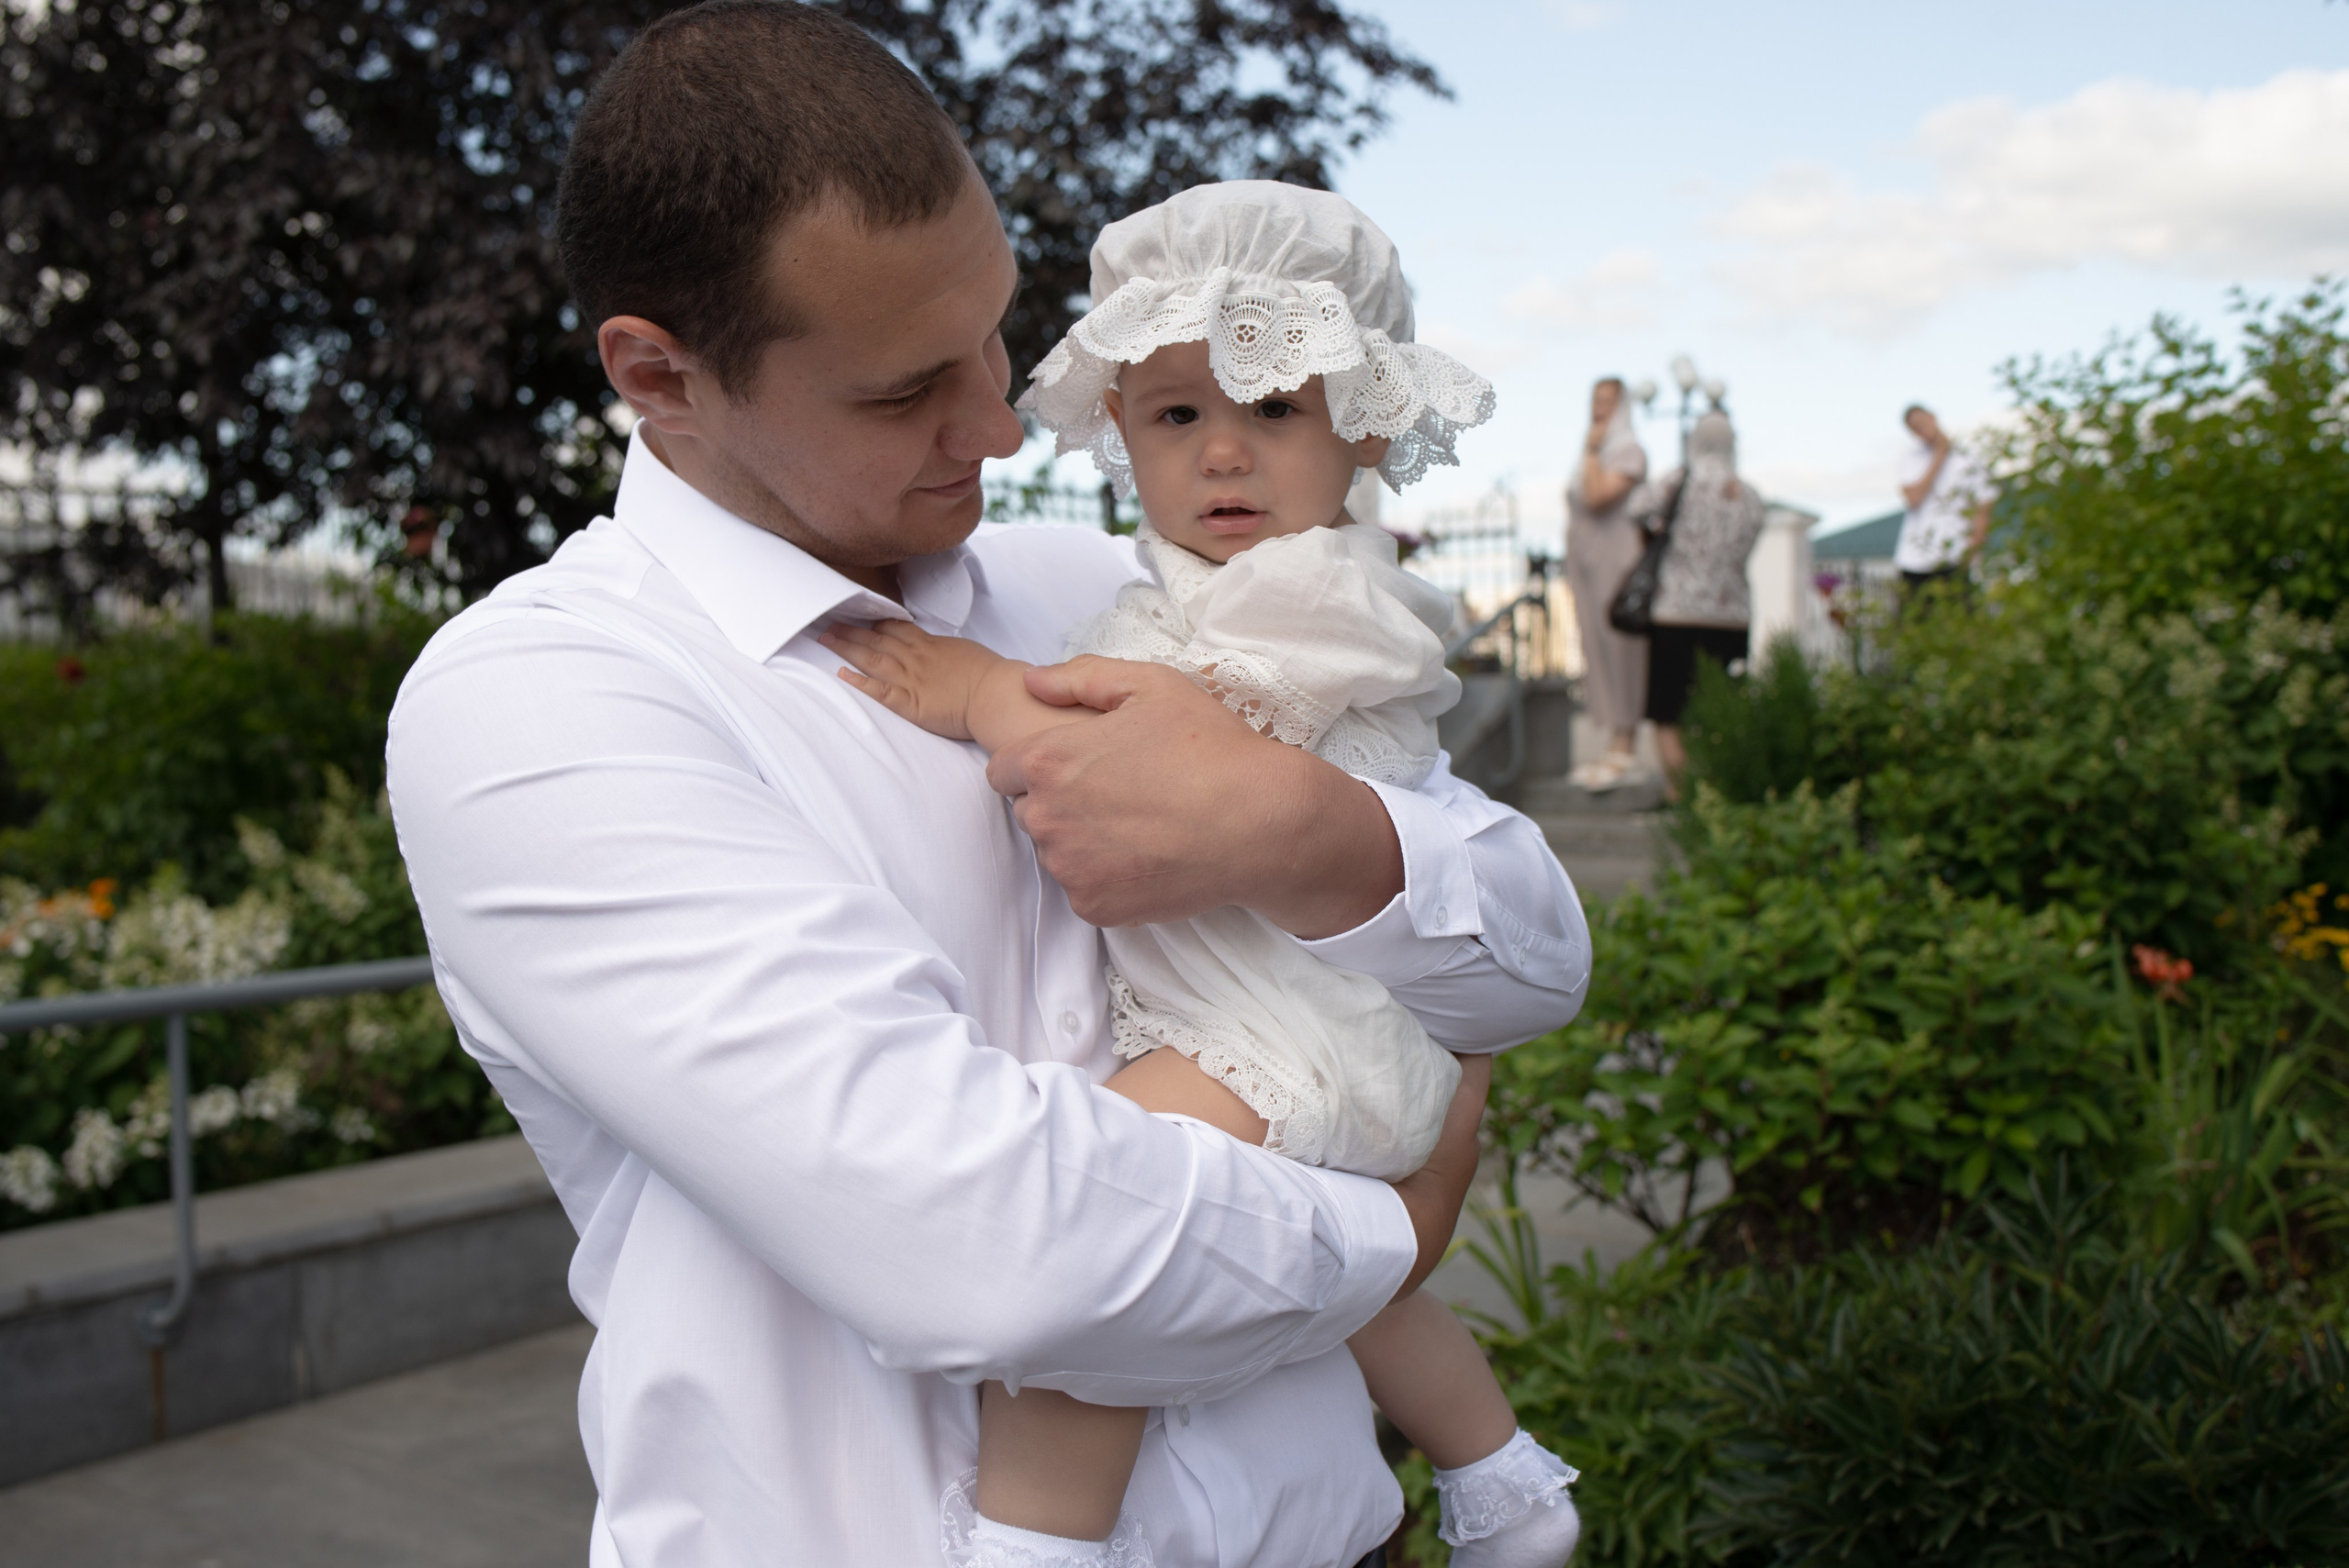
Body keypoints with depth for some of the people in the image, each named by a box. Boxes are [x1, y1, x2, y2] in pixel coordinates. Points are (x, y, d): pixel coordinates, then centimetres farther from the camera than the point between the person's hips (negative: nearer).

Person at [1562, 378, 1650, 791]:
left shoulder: (1630, 451, -7)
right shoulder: (1591, 456, 19)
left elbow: (1598, 497, -21)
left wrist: (1591, 452, -10)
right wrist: (1571, 575, 17)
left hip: (1616, 562, -8)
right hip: (1584, 564, 8)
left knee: (1619, 649, -8)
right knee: (1596, 651, 6)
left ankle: (1623, 751, -7)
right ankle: (1614, 748, 9)